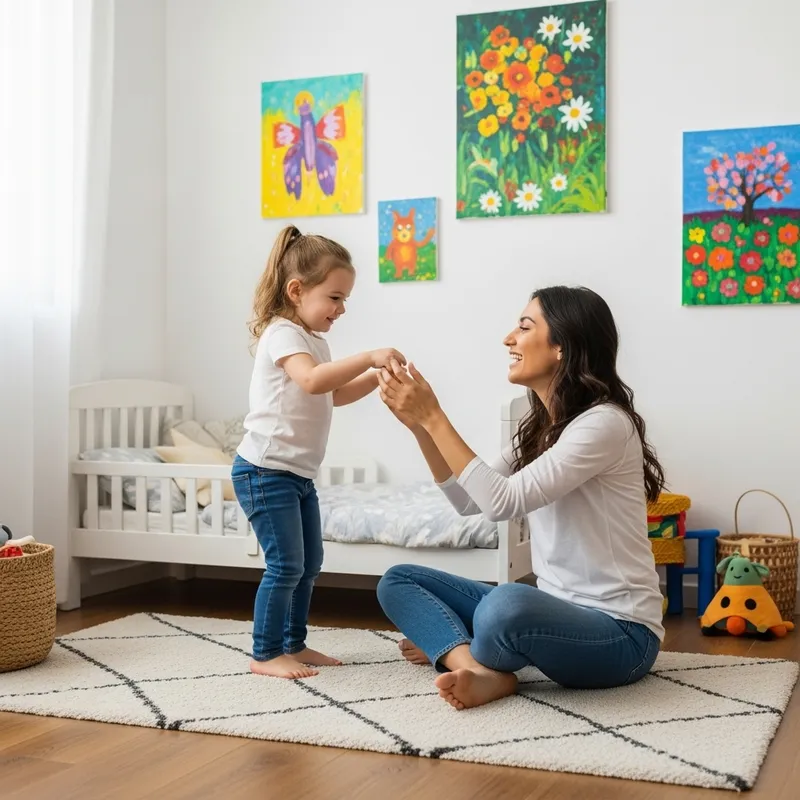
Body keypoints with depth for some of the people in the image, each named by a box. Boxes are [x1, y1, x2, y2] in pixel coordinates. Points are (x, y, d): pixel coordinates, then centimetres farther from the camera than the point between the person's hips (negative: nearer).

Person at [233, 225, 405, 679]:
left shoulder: (315, 342, 16)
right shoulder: (282, 334, -15)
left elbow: (335, 395, 23)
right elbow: (312, 380, -34)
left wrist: (378, 377, 8)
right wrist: (369, 357, -37)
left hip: (298, 473, 10)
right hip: (266, 471, -10)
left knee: (310, 564, 15)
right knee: (286, 566, -8)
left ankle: (295, 645, 25)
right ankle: (265, 654, 2)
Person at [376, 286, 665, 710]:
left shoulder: (604, 423, -17)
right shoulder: (538, 427, 10)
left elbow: (502, 501, -24)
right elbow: (469, 501, 12)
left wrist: (434, 417, -20)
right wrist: (420, 426, 1)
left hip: (618, 632, -9)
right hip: (555, 610, 9)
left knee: (507, 604, -40)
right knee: (398, 581, 5)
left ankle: (452, 650, -6)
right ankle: (483, 672, -19)